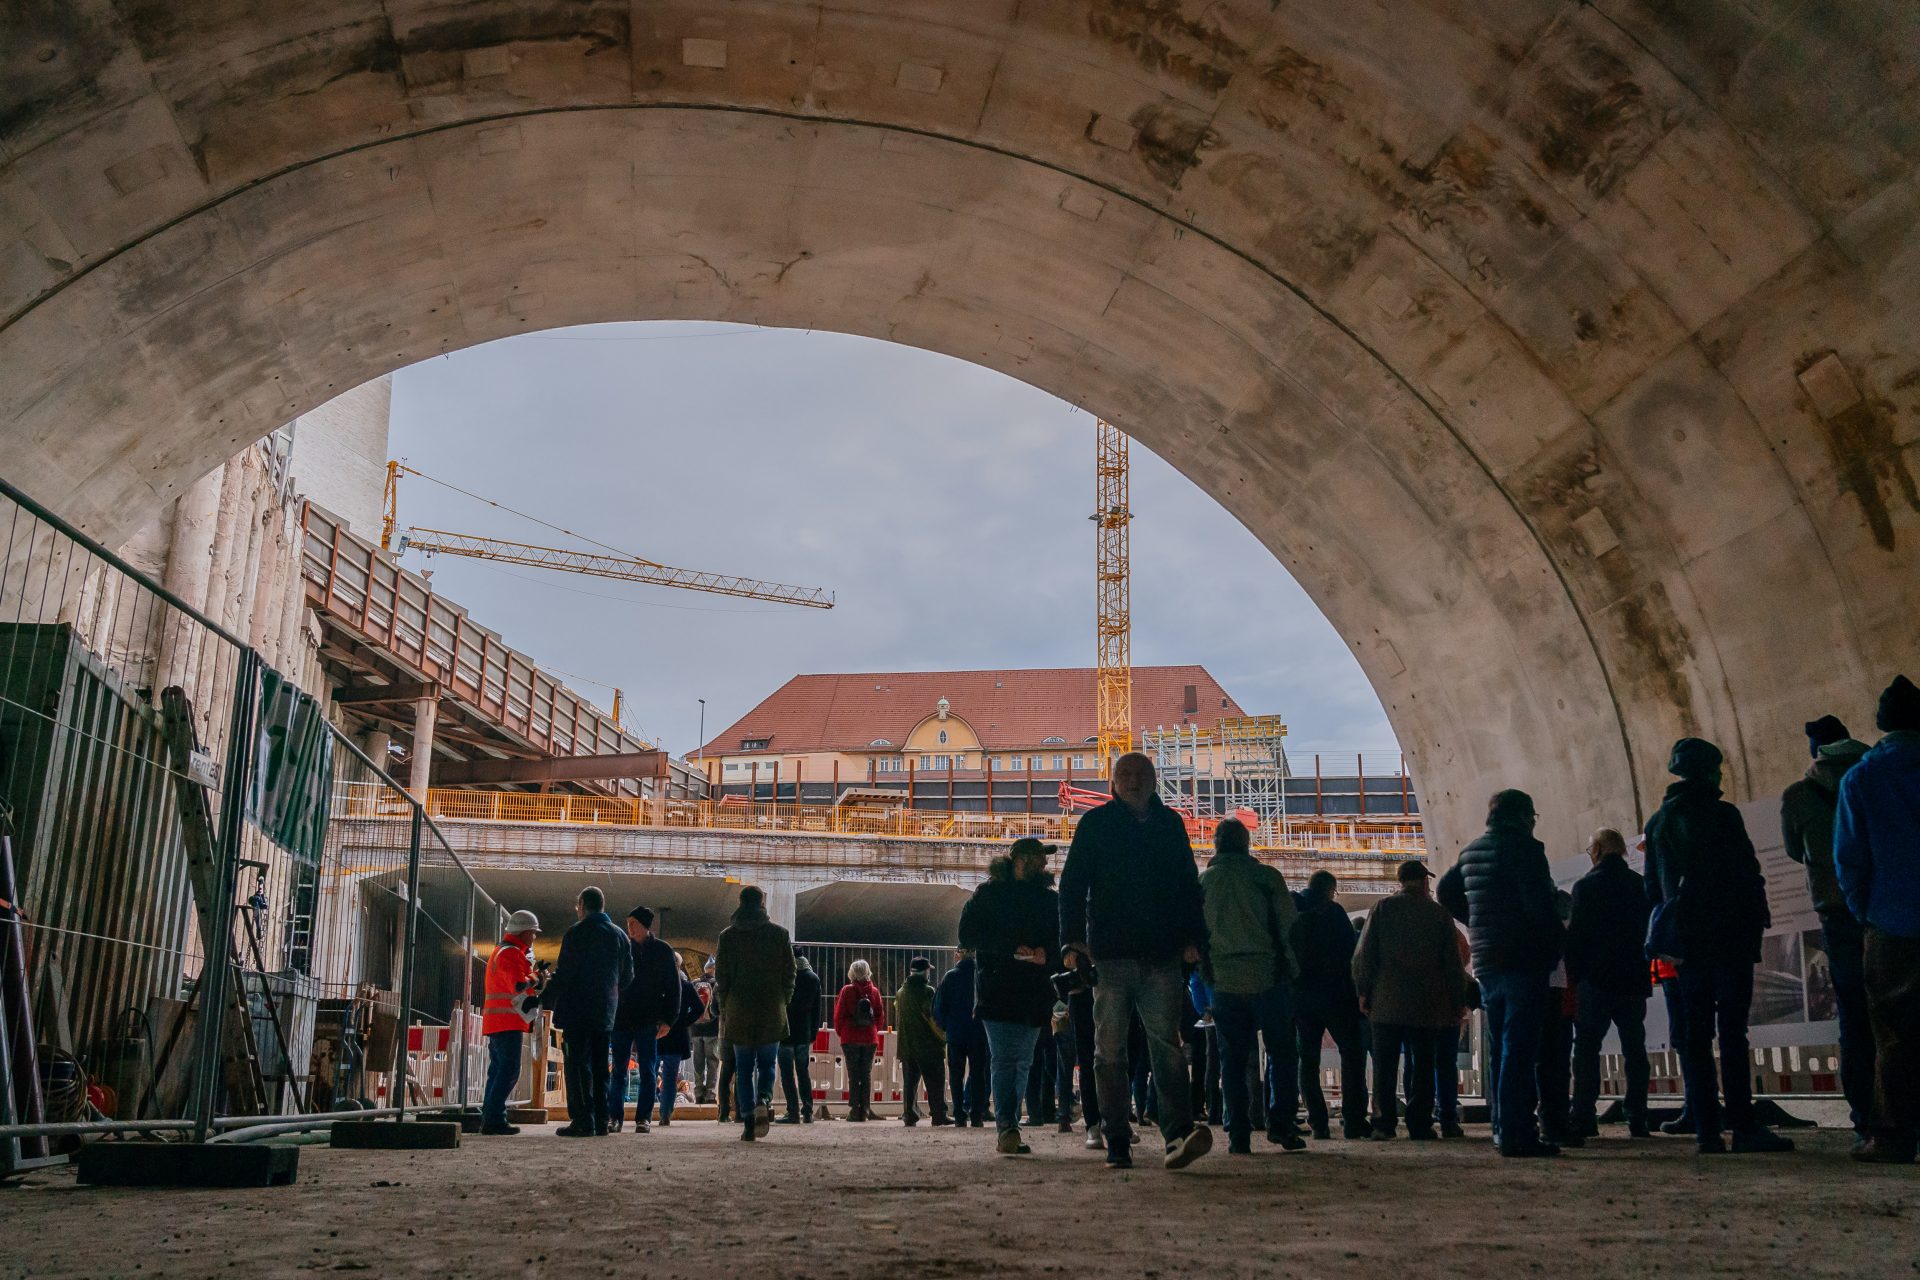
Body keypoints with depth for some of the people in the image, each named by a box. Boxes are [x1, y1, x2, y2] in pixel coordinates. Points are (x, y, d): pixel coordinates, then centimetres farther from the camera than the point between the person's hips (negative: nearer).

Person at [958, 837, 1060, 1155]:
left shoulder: (1049, 899, 17)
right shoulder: (987, 894, 4)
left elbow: (1063, 941, 16)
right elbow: (969, 936, -5)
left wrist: (1046, 953, -7)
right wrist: (1012, 948, -15)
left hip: (1035, 994, 4)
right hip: (998, 992, -4)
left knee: (1022, 1063, 5)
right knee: (1004, 1060, -13)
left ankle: (1008, 1129, 11)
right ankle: (1006, 1126, -18)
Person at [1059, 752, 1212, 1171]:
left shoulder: (1170, 824, 14)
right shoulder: (1096, 823, 6)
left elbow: (1189, 885, 18)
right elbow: (1072, 884, 2)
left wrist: (1193, 938, 7)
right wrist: (1074, 939, -8)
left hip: (1162, 956, 1)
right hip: (1110, 955, -1)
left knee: (1167, 1049, -8)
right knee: (1110, 1053, 2)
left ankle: (1178, 1136, -17)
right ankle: (1117, 1145, 7)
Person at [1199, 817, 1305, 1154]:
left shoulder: (1203, 881, 5)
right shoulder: (1267, 876, -2)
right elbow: (1290, 927, -3)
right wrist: (1291, 971, 6)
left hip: (1224, 983, 2)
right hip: (1268, 978, -2)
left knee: (1232, 1062, 6)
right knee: (1282, 1054, 9)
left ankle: (1238, 1135, 3)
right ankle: (1280, 1123, 1)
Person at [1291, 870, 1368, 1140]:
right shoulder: (1333, 912, -5)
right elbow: (1349, 953, -8)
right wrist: (1355, 992, -1)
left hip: (1300, 994, 5)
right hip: (1333, 993, -5)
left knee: (1308, 1059, 6)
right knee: (1352, 1053, 2)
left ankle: (1318, 1122, 1)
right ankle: (1353, 1120, -5)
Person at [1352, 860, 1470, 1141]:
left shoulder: (1381, 909, 1)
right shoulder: (1439, 914, 2)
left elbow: (1363, 954, -3)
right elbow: (1453, 963, 3)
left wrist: (1363, 991, 5)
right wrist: (1458, 1002, 10)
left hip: (1386, 1002, 0)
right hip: (1427, 1005, 0)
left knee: (1384, 1067, 3)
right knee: (1423, 1066, 7)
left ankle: (1384, 1122, -1)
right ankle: (1419, 1123, 5)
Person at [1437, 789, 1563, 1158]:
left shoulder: (1470, 852, 14)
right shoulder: (1524, 848, -9)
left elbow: (1446, 891, 25)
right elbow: (1539, 905, -17)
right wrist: (1554, 948, -7)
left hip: (1486, 963, 8)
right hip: (1523, 961, -8)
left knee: (1499, 1049, 14)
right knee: (1519, 1048, -8)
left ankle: (1502, 1128, 18)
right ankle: (1516, 1134, -10)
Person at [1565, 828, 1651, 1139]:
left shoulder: (1586, 885, -7)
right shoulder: (1641, 885, 6)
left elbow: (1576, 934, -8)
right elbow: (1649, 931, 11)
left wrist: (1573, 975, 2)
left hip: (1595, 981, -4)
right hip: (1634, 980, 4)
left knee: (1587, 1047, 0)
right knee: (1634, 1049, 8)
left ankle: (1585, 1116, -5)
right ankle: (1637, 1118, 6)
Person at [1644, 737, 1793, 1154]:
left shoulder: (1658, 823, 13)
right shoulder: (1721, 815, -5)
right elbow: (1746, 872, -8)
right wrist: (1758, 916, 2)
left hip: (1687, 939, 5)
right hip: (1728, 932, -5)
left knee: (1696, 1034, 5)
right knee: (1732, 1031, -7)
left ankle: (1706, 1129, 4)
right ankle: (1743, 1127, -9)